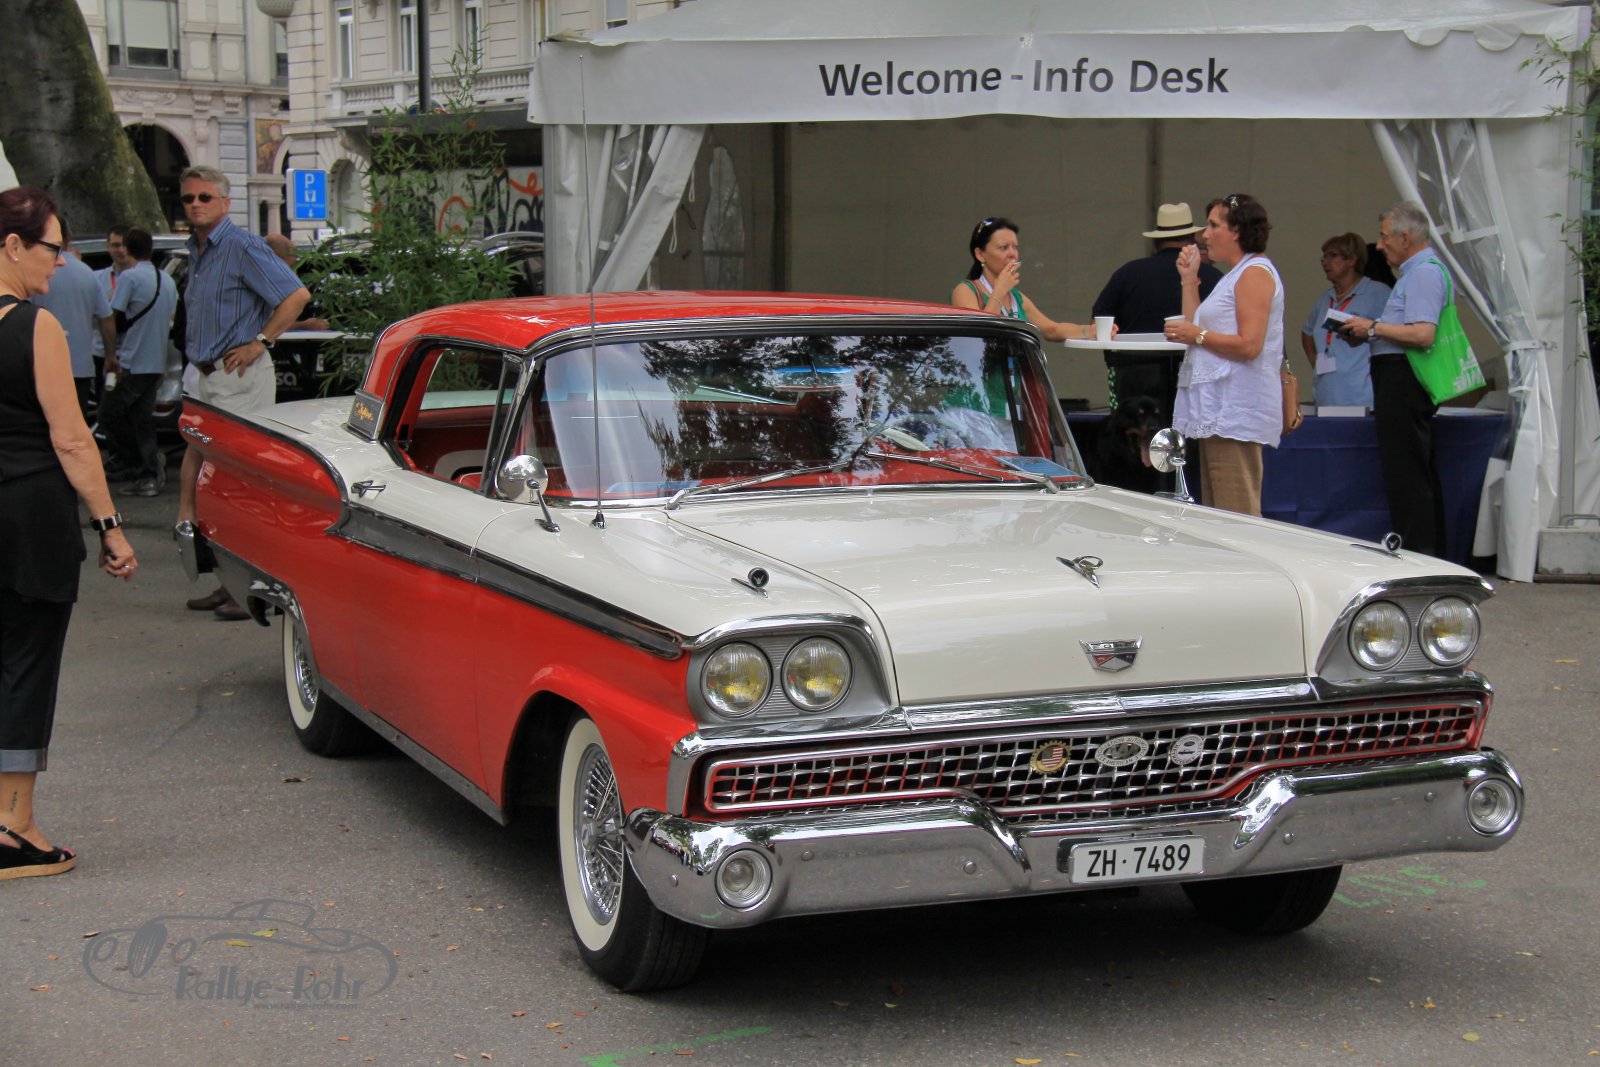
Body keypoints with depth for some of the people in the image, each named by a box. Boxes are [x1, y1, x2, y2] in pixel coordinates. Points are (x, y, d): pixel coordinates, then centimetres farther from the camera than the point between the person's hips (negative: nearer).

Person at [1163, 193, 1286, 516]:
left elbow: (1249, 345, -18)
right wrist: (1189, 280, 19)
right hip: (1218, 409, 11)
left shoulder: (1256, 272, -8)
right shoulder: (1235, 275, 22)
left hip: (1237, 410, -11)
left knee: (1237, 515, -12)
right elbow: (1197, 327, 22)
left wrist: (1196, 334, -11)